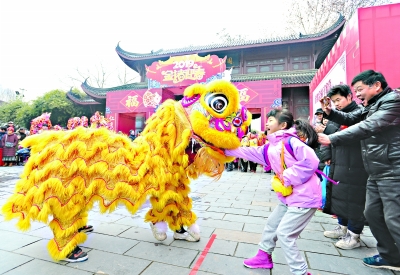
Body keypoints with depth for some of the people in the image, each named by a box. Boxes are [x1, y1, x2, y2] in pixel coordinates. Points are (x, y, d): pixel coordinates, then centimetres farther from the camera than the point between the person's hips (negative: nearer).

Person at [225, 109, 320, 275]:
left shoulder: (291, 141, -19)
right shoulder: (270, 147, 8)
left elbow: (310, 161, -28)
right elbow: (250, 152, 13)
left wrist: (287, 177, -23)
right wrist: (225, 149, 15)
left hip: (304, 197, -9)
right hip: (288, 197, 9)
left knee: (284, 233, -4)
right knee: (271, 225, 20)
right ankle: (264, 257, 40)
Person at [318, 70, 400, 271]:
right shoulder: (370, 106, 15)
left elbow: (368, 127, -25)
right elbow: (349, 119, 16)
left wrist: (332, 139, -28)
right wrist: (330, 112, -3)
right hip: (376, 174, 9)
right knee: (372, 213, 14)